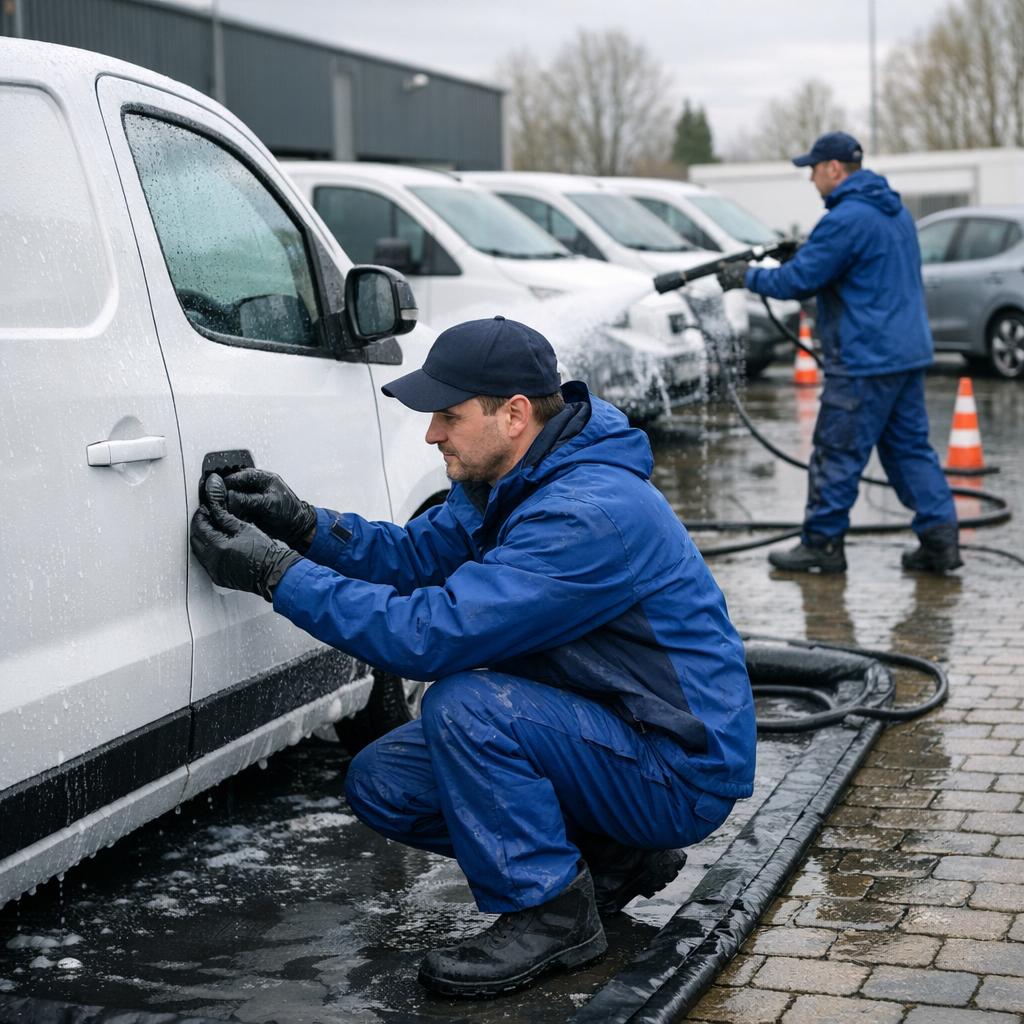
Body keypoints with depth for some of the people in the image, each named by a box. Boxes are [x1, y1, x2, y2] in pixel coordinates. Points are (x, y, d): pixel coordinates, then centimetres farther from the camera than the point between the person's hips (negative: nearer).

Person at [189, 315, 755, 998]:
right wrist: (302, 525, -8)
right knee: (380, 784, 2)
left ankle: (550, 915, -11)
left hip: (683, 771, -10)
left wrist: (278, 574, -27)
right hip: (609, 734, 10)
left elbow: (433, 634, -33)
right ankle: (611, 858, 10)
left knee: (464, 705, -30)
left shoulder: (590, 514, -30)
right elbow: (418, 555, 9)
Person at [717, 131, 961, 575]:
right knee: (910, 447, 11)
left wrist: (746, 276, 0)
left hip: (864, 360, -9)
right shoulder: (896, 212, 15)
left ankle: (822, 543, 8)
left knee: (837, 454, 0)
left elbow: (798, 281, -15)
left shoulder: (846, 219, -16)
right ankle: (940, 539, 8)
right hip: (909, 354, 9)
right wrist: (803, 253, 19)